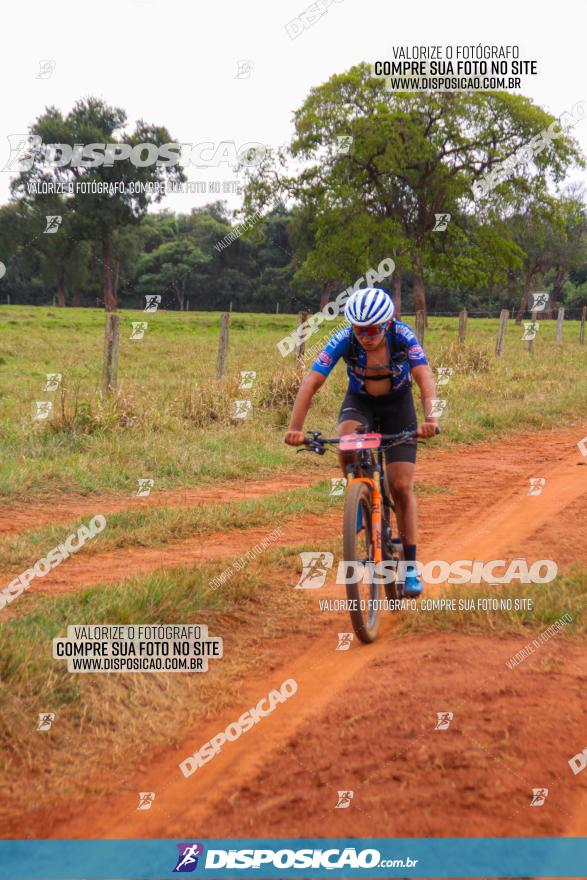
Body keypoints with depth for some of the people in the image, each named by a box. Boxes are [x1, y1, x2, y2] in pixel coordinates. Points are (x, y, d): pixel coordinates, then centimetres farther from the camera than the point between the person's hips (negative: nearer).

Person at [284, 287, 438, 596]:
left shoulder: (402, 335, -28)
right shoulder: (343, 339, -27)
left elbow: (425, 378, -39)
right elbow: (311, 383, -32)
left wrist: (429, 417, -57)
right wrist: (295, 428, -45)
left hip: (397, 405, 0)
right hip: (359, 402, 1)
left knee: (401, 486, -7)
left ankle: (410, 567, 4)